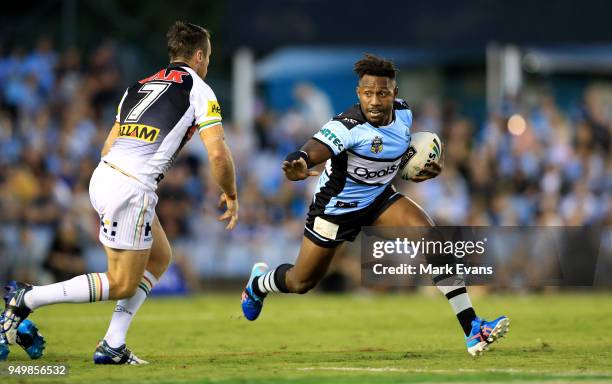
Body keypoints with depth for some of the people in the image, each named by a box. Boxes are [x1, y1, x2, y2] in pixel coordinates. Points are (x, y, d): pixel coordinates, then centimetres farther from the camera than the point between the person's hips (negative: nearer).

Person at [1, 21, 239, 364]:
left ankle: (113, 346, 13)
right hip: (132, 189, -8)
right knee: (122, 284, 1)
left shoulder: (140, 86, 23)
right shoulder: (199, 90, 2)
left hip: (103, 175, 8)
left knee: (160, 257, 21)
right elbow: (218, 154, -6)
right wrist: (231, 196, 10)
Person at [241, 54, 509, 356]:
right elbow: (312, 150, -51)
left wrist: (421, 168, -4)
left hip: (380, 197, 5)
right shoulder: (348, 126, -33)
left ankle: (472, 329, -19)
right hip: (336, 205, -5)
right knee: (302, 283, 9)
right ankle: (260, 282, 49)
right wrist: (297, 166, -74)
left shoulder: (403, 113, -12)